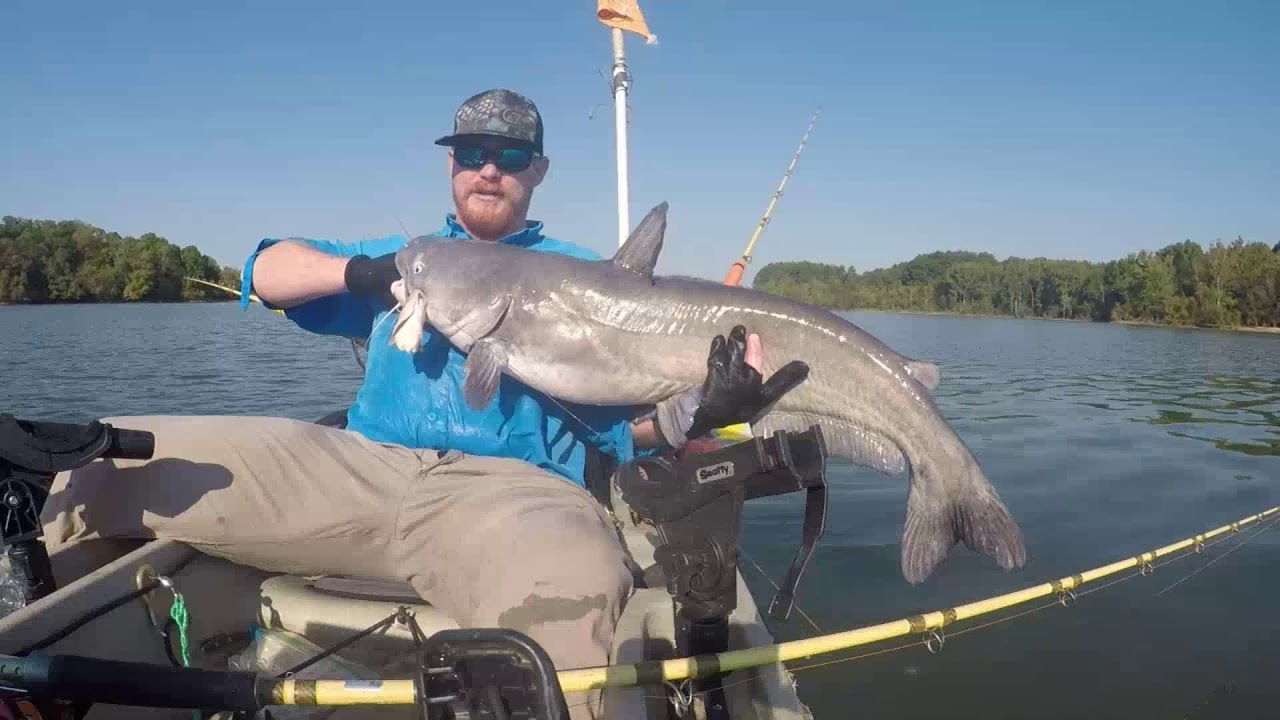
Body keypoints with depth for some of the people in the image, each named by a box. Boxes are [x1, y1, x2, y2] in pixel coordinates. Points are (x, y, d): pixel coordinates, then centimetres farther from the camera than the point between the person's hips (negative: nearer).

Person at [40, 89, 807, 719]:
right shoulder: (401, 258, 27)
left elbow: (624, 421, 6)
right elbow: (267, 271, 19)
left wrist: (694, 412, -17)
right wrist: (357, 271, -2)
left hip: (514, 485, -3)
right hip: (356, 466, 4)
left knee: (575, 595, -41)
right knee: (105, 458, -6)